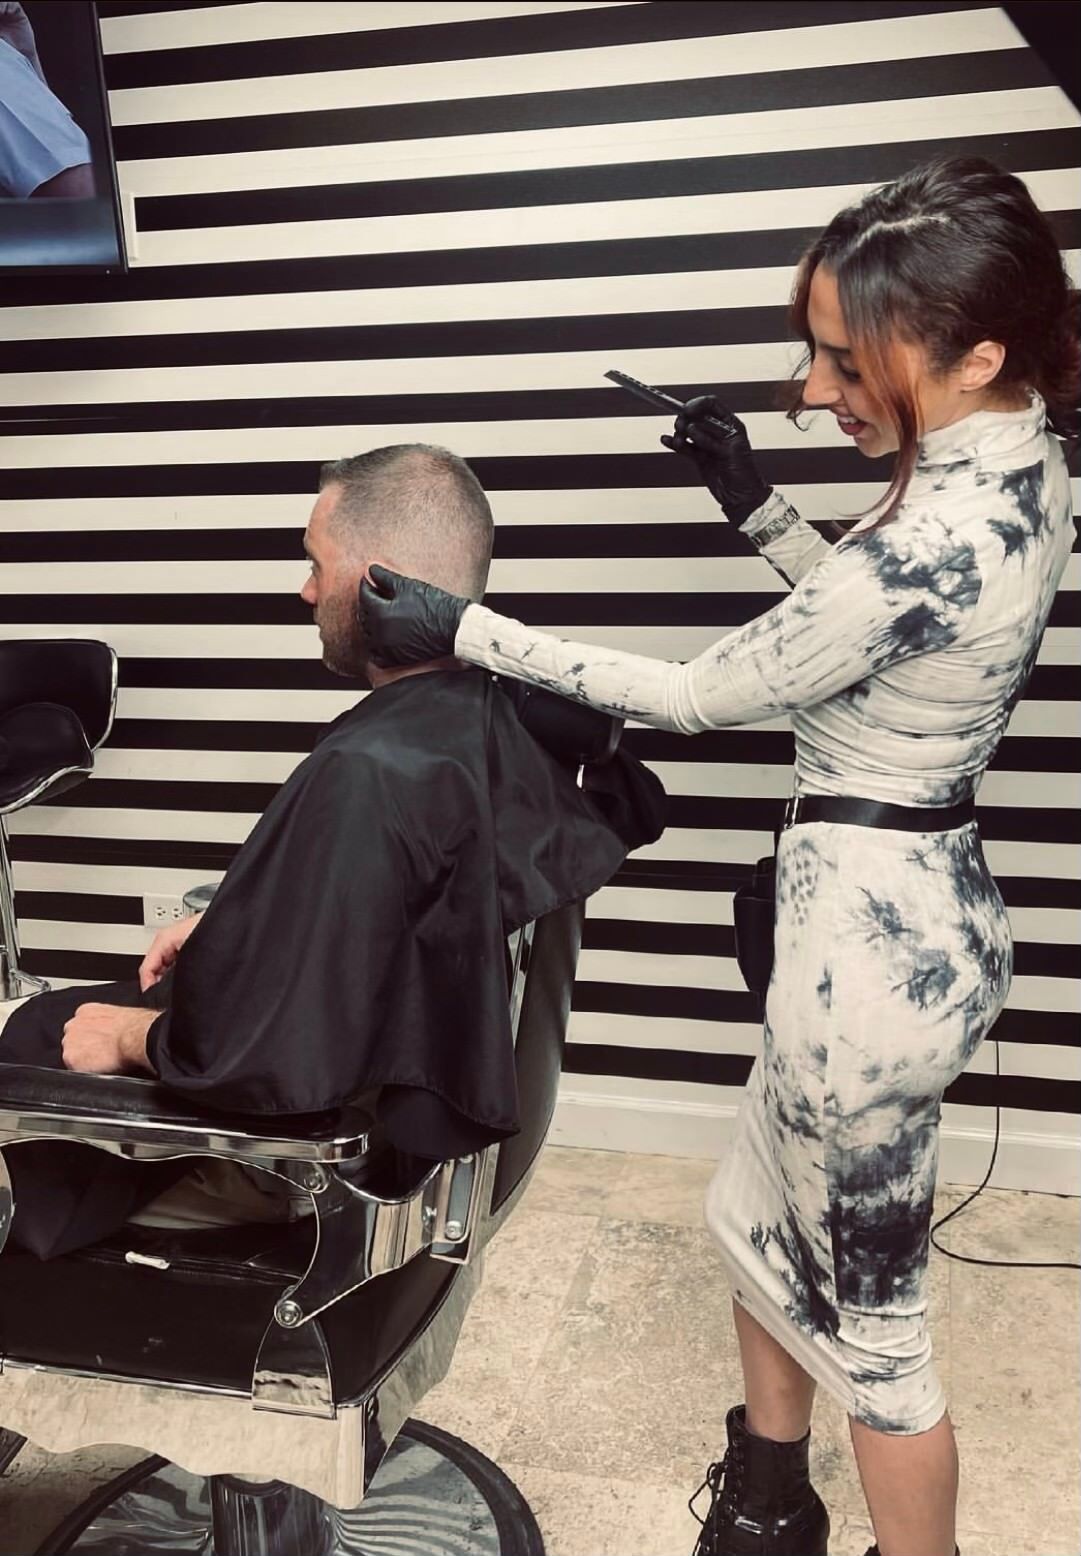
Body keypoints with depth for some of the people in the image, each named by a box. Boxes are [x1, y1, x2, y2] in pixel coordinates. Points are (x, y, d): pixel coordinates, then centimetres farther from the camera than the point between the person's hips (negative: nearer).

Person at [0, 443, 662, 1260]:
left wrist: (133, 1034, -13)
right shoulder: (508, 715, -7)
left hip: (327, 1132, -8)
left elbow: (276, 1057, -32)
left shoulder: (368, 773, -33)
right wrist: (229, 929, 7)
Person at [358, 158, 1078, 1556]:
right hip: (917, 904, 10)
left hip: (868, 938, -10)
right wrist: (760, 509, 8)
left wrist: (464, 634, -14)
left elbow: (707, 696, -19)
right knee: (759, 1211, 26)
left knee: (869, 1317, 12)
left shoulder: (936, 535, -27)